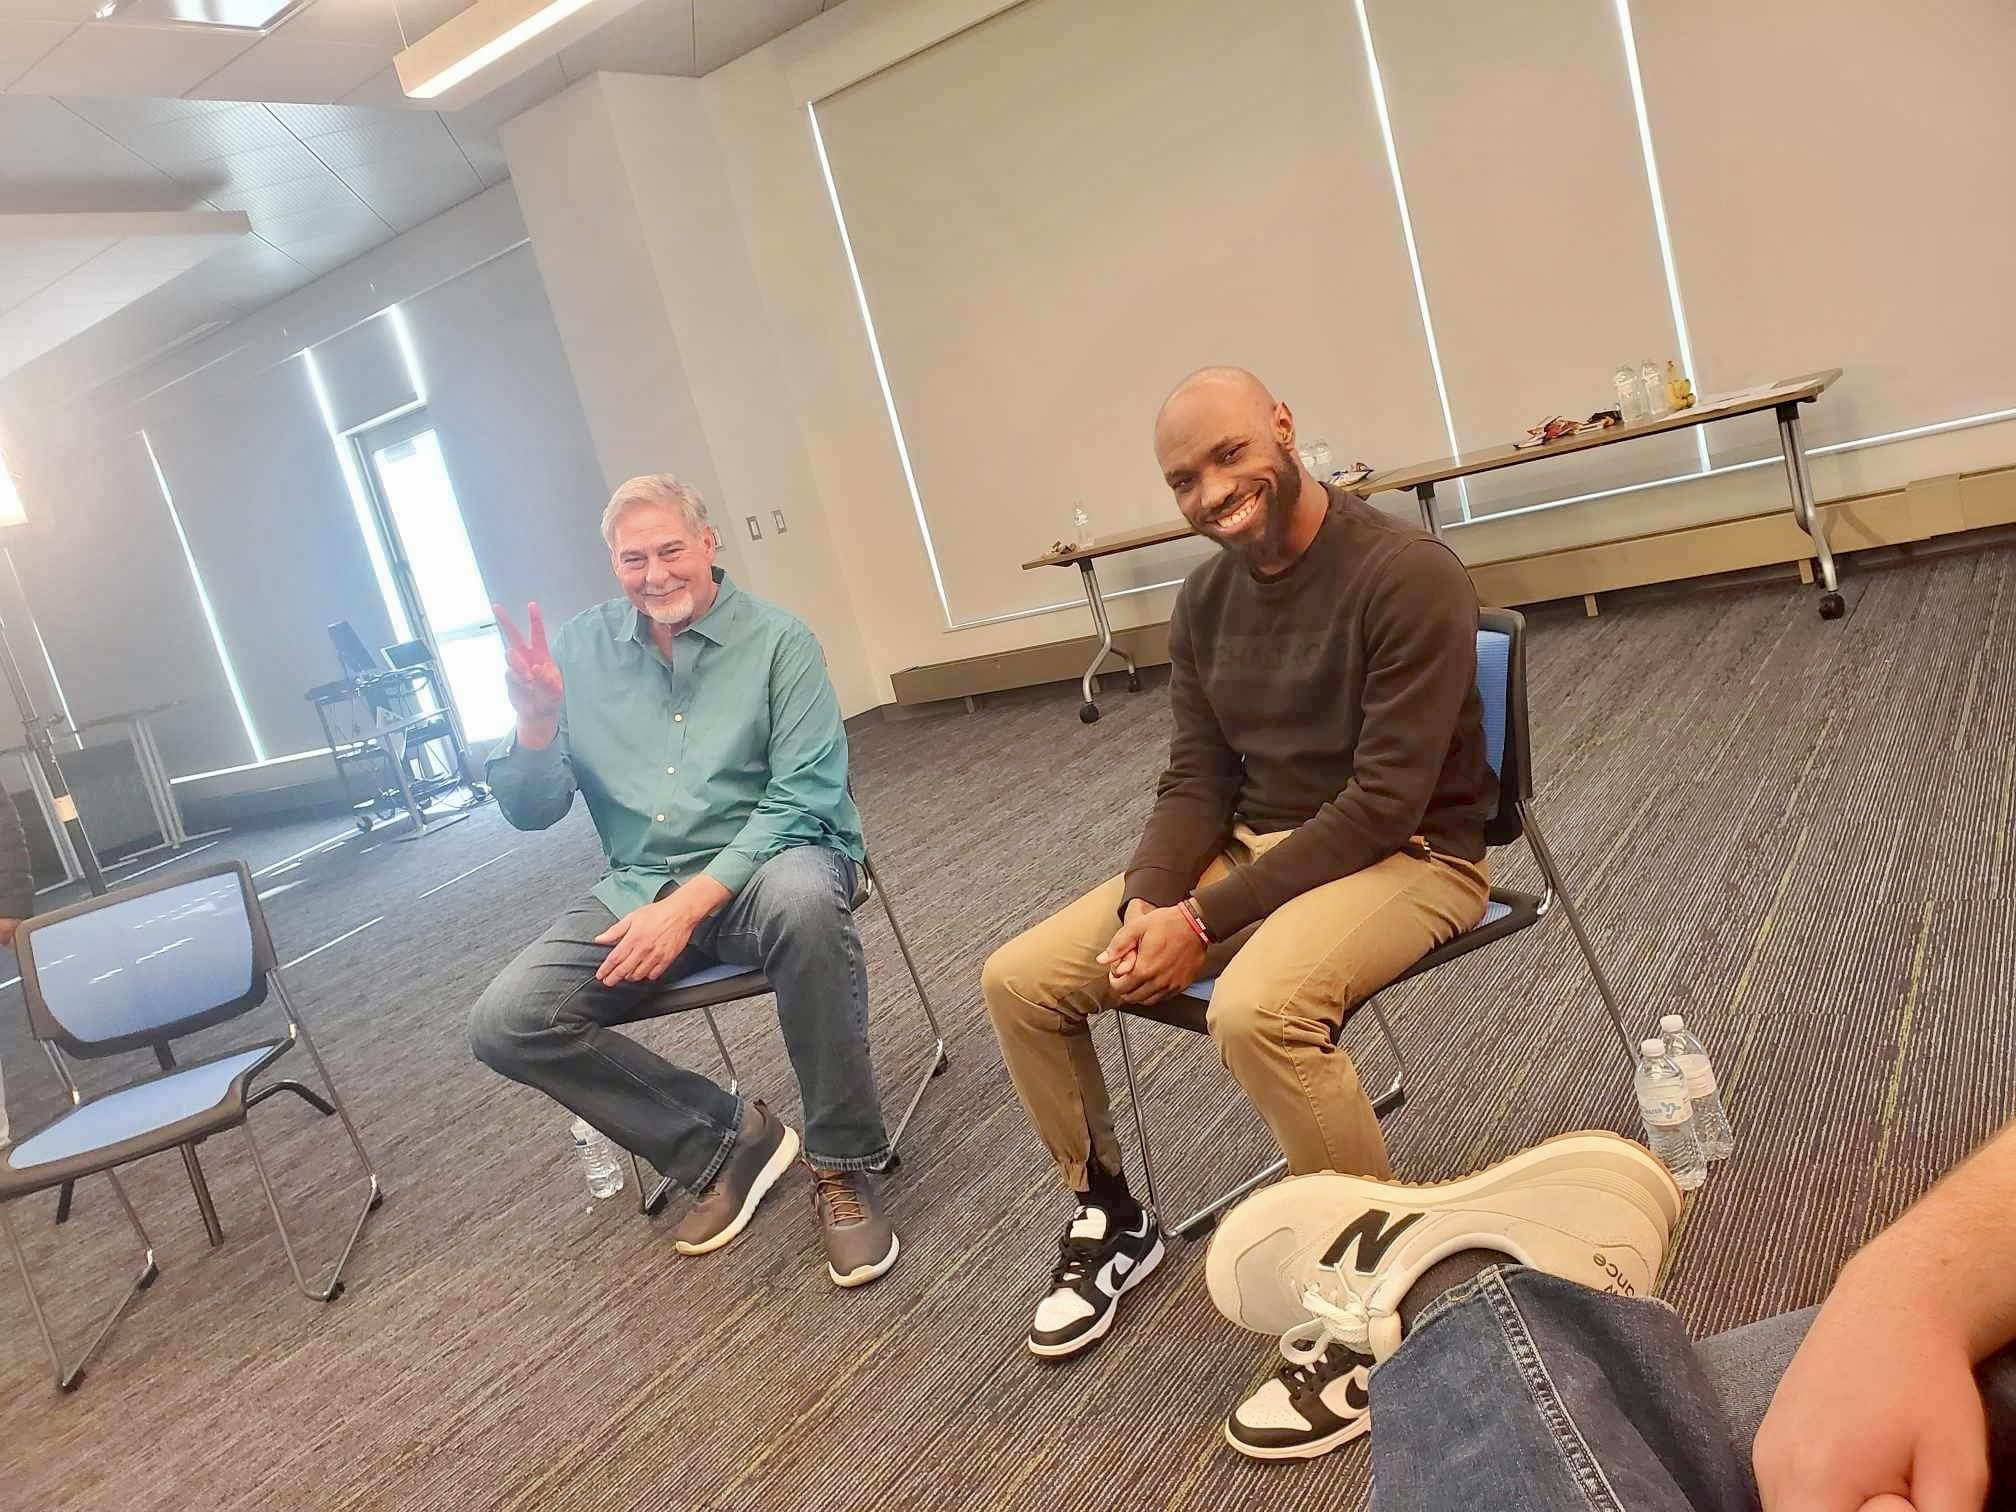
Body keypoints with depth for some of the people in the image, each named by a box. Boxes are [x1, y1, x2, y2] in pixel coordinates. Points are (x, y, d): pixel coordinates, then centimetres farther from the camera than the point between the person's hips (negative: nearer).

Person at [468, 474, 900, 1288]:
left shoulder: (776, 640, -6)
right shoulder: (581, 646, 4)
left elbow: (804, 797, -14)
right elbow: (529, 812, 5)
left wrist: (690, 903, -24)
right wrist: (536, 722, -16)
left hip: (764, 861, -4)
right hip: (638, 885, 4)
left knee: (805, 899, -39)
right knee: (505, 1023, -15)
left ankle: (843, 1162, -19)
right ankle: (727, 1137, 0)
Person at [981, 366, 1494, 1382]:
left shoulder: (1409, 575, -19)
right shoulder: (1206, 597, 3)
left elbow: (1385, 803, -22)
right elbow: (1195, 778, 4)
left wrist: (1204, 920, -23)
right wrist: (1146, 901, -16)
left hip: (1407, 855, -7)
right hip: (1252, 844, 7)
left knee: (1255, 1008, -38)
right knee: (1017, 980, -4)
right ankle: (1108, 1219, 18)